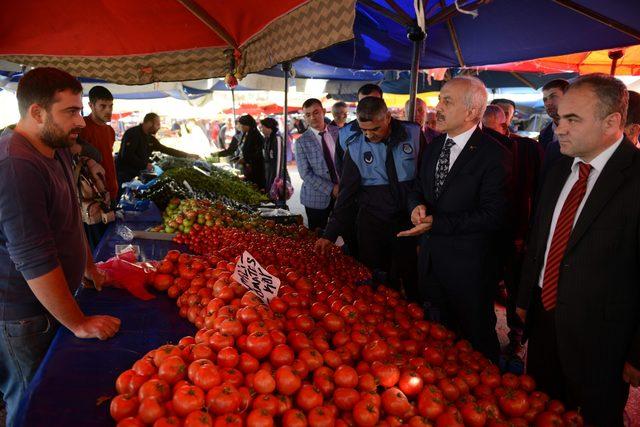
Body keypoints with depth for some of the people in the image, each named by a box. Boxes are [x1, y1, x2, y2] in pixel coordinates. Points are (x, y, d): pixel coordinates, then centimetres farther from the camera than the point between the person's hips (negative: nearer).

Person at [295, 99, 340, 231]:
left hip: (342, 193, 2)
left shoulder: (338, 132, 3)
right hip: (317, 198, -2)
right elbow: (305, 174, -10)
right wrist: (331, 189, -15)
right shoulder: (301, 142, -5)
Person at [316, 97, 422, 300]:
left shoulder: (413, 133, -4)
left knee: (412, 281, 7)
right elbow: (347, 194, -1)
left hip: (410, 220, 0)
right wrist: (330, 234, -3)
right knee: (374, 282, 5)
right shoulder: (355, 148, -5)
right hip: (372, 224, 0)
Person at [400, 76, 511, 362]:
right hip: (430, 258, 7)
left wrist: (436, 222, -22)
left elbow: (493, 216, -21)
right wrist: (417, 205, -10)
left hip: (468, 267, -7)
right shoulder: (434, 147, 6)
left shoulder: (494, 155, -17)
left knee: (475, 338, 13)